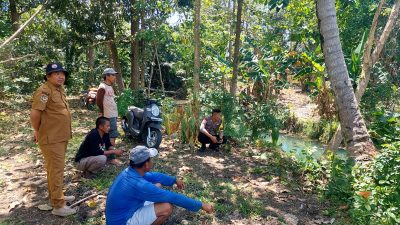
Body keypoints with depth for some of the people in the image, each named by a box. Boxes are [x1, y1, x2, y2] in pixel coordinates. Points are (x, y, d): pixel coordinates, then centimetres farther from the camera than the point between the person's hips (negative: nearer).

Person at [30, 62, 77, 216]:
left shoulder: (59, 89, 12)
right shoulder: (44, 90, -19)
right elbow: (35, 113, -25)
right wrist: (38, 131, -10)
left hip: (61, 137, 9)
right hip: (51, 139, -9)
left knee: (56, 168, 21)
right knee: (56, 170, -1)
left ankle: (55, 196, 38)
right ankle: (58, 206, 11)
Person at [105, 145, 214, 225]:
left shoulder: (129, 171, -6)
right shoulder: (139, 185, -33)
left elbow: (154, 176, 13)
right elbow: (173, 197, -28)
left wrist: (175, 180, 20)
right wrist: (201, 205, -20)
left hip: (121, 213, 9)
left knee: (158, 185, 8)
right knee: (167, 207, -23)